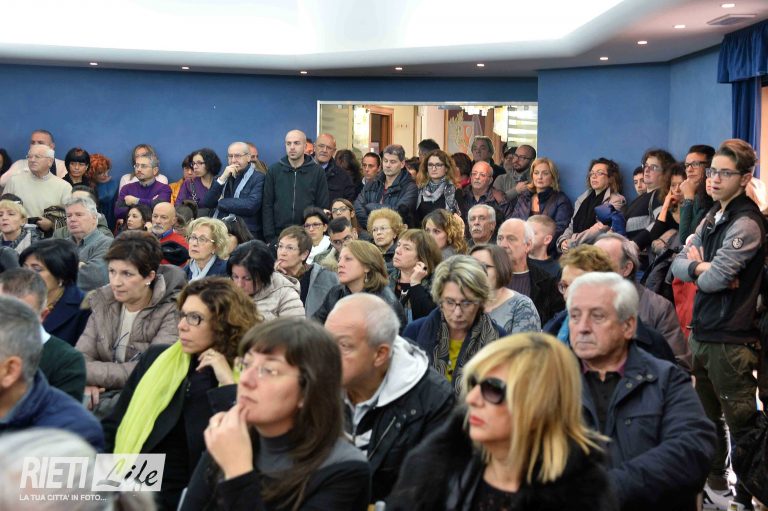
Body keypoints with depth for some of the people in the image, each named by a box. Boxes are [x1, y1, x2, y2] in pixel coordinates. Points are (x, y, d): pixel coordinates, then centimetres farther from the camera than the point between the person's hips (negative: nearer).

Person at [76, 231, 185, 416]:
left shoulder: (172, 311, -11)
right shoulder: (103, 302, 7)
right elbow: (82, 355, 1)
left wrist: (89, 373, -19)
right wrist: (86, 382, -22)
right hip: (105, 392, 4)